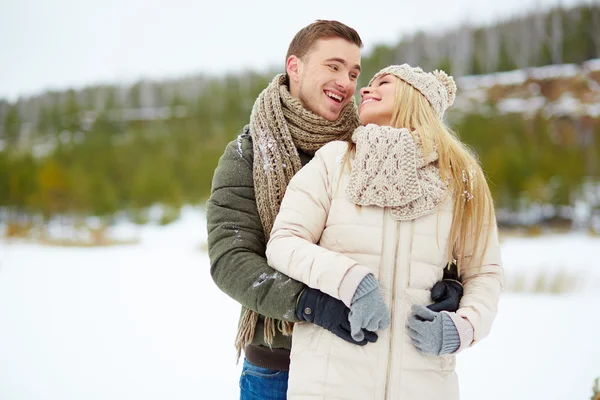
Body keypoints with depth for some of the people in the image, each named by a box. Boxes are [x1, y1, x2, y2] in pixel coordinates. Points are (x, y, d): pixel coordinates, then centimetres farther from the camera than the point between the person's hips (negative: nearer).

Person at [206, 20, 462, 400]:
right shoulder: (247, 155, -4)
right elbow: (229, 258, -14)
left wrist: (448, 285, -21)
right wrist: (309, 302, -30)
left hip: (363, 361, 2)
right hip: (276, 369, -2)